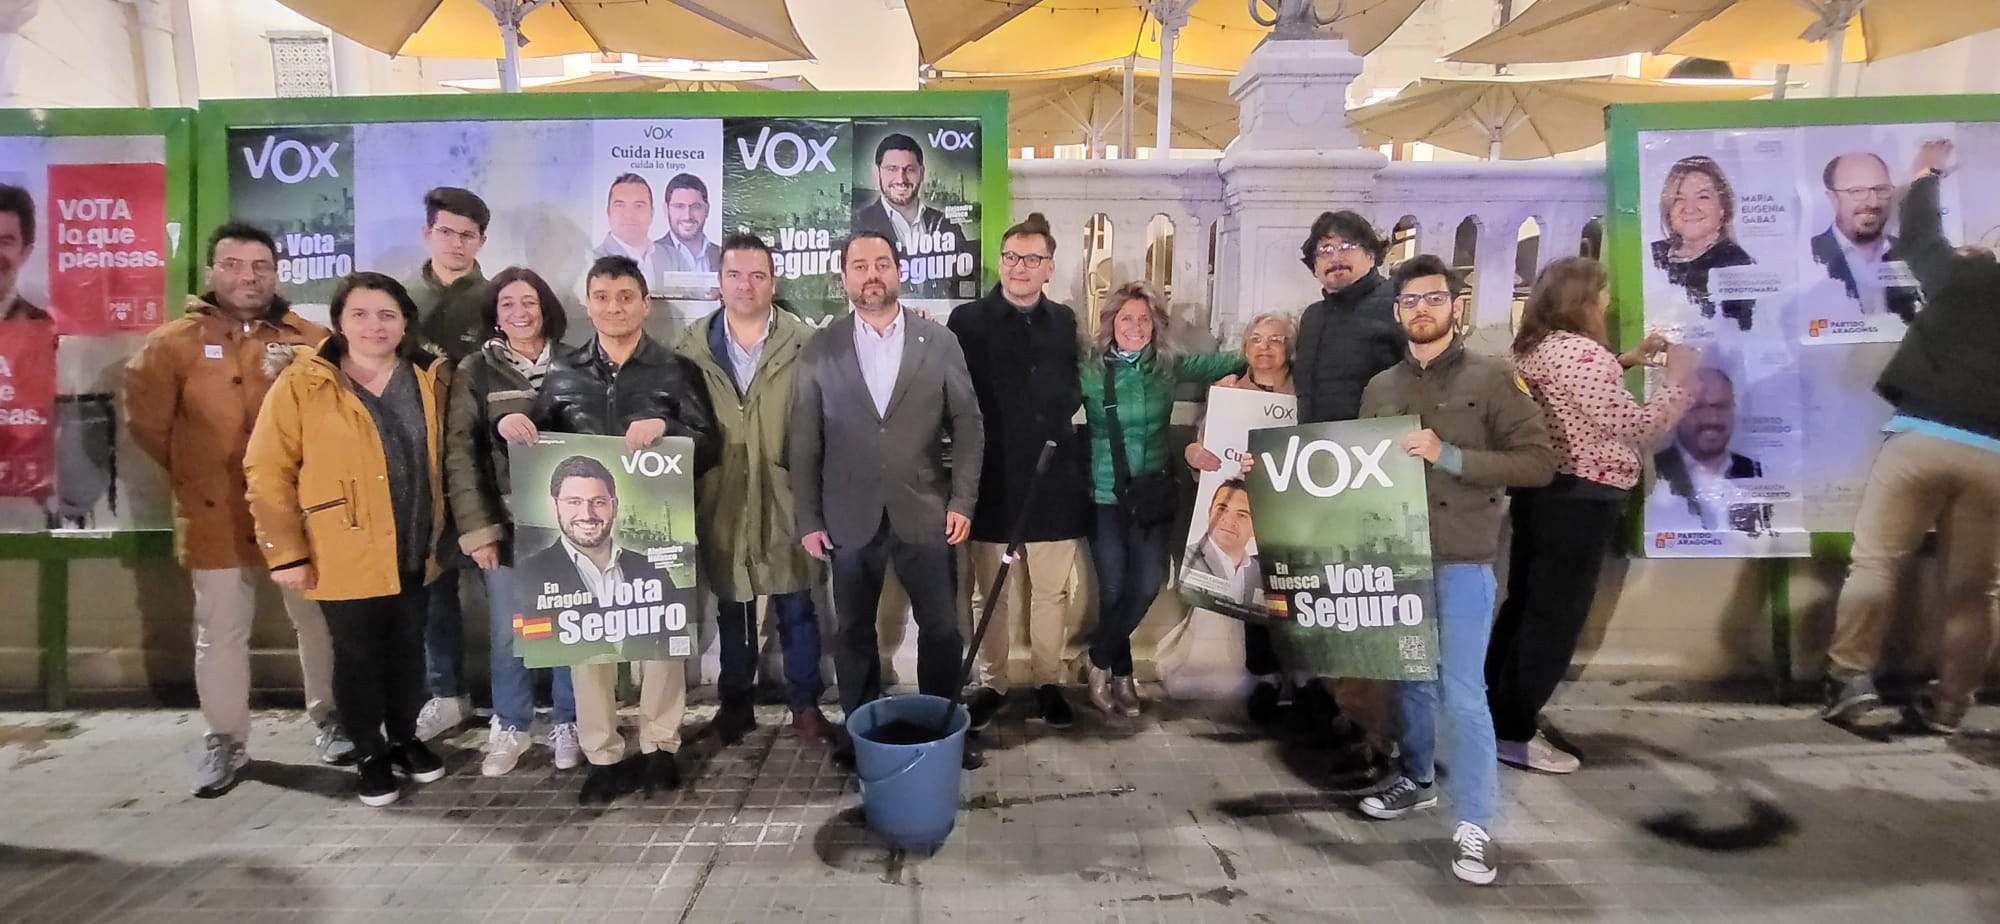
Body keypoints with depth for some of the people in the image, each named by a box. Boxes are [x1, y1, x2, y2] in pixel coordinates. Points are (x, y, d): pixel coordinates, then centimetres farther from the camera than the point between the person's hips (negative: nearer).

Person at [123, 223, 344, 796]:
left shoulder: (314, 342, -1)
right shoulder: (174, 342, -1)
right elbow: (146, 421, 7)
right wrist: (195, 473, 10)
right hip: (216, 517, 0)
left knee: (318, 623, 11)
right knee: (220, 635, 9)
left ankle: (329, 719, 28)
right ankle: (224, 739, 24)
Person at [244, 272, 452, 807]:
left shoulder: (429, 379, 3)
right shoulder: (303, 383, -9)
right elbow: (267, 471, -9)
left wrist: (440, 532, 10)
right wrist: (285, 551, -11)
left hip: (413, 552, 4)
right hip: (344, 556, -3)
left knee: (408, 651, 16)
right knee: (358, 657, 9)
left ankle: (405, 740, 35)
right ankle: (370, 755, 27)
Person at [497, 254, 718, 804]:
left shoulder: (675, 370, 1)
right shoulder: (563, 374, 8)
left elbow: (708, 448, -4)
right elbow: (537, 439, 15)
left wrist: (664, 427, -22)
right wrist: (511, 423, -7)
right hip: (584, 525, 2)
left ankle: (659, 747, 22)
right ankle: (603, 755, 18)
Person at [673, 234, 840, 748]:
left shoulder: (804, 344, -6)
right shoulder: (692, 347, 1)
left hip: (785, 499, -2)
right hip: (721, 502, 2)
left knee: (797, 608, 9)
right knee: (732, 610, 16)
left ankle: (805, 705, 25)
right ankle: (735, 702, 33)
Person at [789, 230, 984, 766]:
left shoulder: (940, 342, 2)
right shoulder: (820, 350, 2)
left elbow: (968, 427, 3)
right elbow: (804, 442, 2)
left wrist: (962, 502, -3)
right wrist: (809, 519, 0)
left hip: (924, 513, 0)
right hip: (850, 518, 1)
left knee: (942, 630, 6)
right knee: (854, 632, 11)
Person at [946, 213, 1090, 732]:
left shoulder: (1064, 321, 9)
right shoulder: (969, 320, -1)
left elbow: (1073, 390, 15)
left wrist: (1059, 421, -1)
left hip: (1053, 479, 2)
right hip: (993, 479, -2)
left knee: (1052, 592, 11)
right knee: (994, 593, 10)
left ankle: (1049, 682, 26)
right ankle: (992, 683, 25)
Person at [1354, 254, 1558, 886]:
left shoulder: (1491, 378, -2)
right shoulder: (1380, 389, 9)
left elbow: (1539, 462, -8)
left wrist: (1449, 456, -17)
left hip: (1463, 559, -4)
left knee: (1462, 692, -3)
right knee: (1411, 679, 15)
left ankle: (1473, 826, 7)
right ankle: (1417, 780, 34)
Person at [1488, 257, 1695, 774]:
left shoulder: (1534, 347, 12)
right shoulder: (1580, 351, -19)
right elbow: (1634, 428, -19)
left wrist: (1627, 361, 20)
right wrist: (1678, 380, -6)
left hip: (1539, 490, 10)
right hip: (1579, 499, -10)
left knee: (1525, 604, 16)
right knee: (1556, 615, -2)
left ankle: (1494, 714, 24)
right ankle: (1514, 733, 5)